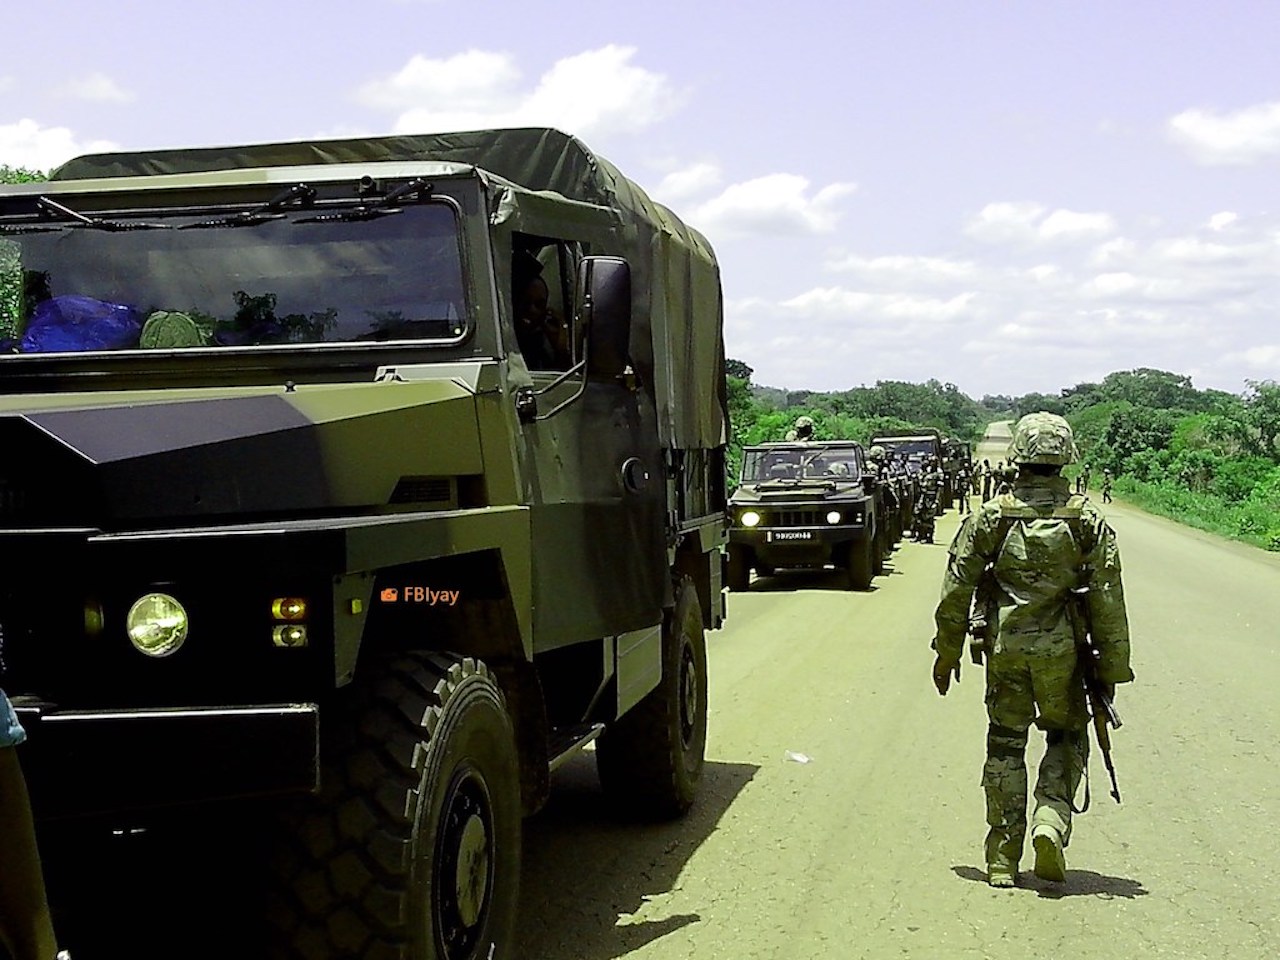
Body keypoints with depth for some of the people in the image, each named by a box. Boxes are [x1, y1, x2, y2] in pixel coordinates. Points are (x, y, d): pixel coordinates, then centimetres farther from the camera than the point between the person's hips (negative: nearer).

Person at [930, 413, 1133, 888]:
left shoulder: (990, 516, -2)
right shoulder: (1087, 519, -3)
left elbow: (957, 591, 1)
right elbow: (1108, 599, -2)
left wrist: (947, 654, 11)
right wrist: (1111, 666, 5)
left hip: (1004, 648, 1)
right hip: (1061, 651, 0)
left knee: (1005, 745, 10)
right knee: (1067, 736, 18)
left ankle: (1003, 857, 11)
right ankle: (1051, 820, -5)